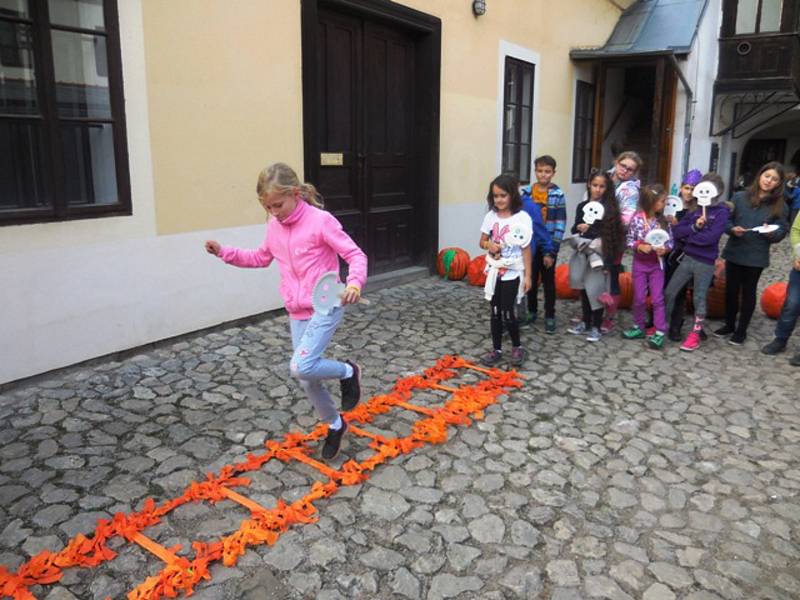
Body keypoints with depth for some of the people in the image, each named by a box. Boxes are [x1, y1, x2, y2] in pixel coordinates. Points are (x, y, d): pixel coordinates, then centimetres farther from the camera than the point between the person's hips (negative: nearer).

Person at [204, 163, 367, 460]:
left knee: (301, 367, -23)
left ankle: (348, 372, 6)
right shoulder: (274, 226, 5)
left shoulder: (320, 220, -16)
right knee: (307, 379, 10)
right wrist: (225, 253, 11)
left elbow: (356, 255, -16)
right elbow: (261, 258, 23)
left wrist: (355, 282, -36)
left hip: (325, 308, -7)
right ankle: (335, 424, 33)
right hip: (297, 313, 7)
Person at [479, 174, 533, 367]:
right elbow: (482, 241, 11)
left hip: (512, 273, -4)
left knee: (508, 313, -2)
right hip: (494, 271, 4)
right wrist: (489, 245, -13)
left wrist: (528, 275, -10)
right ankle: (496, 349, 22)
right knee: (495, 312, 10)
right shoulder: (491, 216, 2)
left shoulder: (522, 217, -11)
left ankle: (517, 347, 20)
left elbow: (526, 249, -9)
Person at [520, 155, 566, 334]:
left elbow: (560, 225, -11)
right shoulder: (527, 192, 0)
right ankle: (531, 311, 30)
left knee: (548, 281, 8)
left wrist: (552, 251, -15)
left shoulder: (557, 195, -9)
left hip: (548, 246, -3)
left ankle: (550, 316, 19)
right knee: (531, 279, 14)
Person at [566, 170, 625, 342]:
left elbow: (612, 235, -8)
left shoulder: (609, 208, -5)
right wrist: (579, 228, -11)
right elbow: (574, 229, 14)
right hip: (582, 253, 4)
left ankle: (596, 326, 10)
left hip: (599, 255, -4)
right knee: (584, 288, 12)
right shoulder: (582, 206, 7)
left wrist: (608, 261, -13)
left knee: (596, 289, -2)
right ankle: (585, 322, 27)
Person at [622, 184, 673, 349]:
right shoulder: (637, 219, -11)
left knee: (657, 298, 1)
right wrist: (639, 246, -24)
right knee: (639, 298, 9)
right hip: (640, 263, -1)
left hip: (657, 263, 1)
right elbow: (630, 241, -6)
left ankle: (660, 333, 6)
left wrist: (665, 248, -19)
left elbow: (670, 241, 1)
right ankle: (639, 328, 25)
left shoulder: (663, 220, -4)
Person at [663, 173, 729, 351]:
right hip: (687, 258, 5)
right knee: (669, 292, 7)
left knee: (699, 298, 6)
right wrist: (694, 227, -18)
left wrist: (687, 237, -10)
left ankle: (695, 334, 19)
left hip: (705, 263, -5)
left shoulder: (721, 212, -7)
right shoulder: (696, 209, 6)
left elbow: (710, 237, -20)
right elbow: (676, 231, -1)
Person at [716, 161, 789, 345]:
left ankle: (741, 330, 21)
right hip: (734, 252, 1)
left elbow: (782, 230, 1)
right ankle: (729, 325, 29)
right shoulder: (740, 197, -1)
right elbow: (725, 220, 3)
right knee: (731, 290, 11)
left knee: (748, 292, 10)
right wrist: (732, 229, -16)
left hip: (756, 256, -1)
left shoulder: (780, 206, -2)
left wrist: (772, 233, -20)